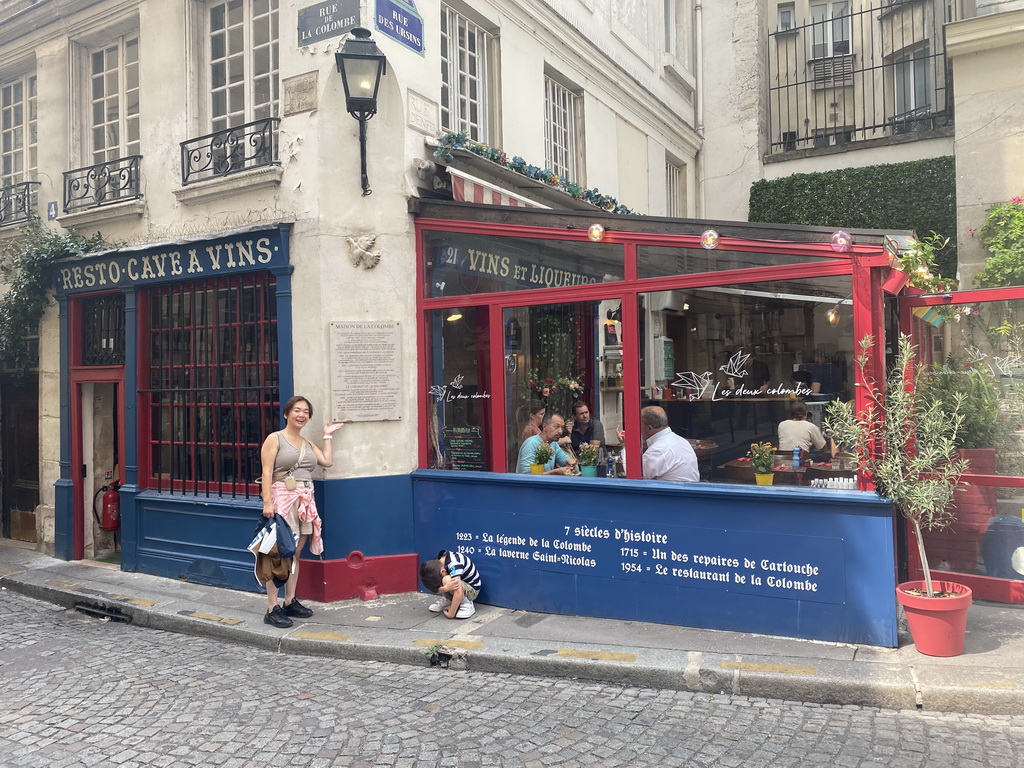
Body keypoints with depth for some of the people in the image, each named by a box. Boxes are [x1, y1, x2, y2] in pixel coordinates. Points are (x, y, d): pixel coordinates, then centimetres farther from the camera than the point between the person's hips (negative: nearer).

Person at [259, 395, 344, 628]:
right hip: (283, 498, -6)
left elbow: (328, 461, 11)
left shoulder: (307, 443, 20)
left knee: (295, 553, 10)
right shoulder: (274, 439, 0)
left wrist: (328, 435, 20)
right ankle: (272, 609, -6)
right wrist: (267, 501, -18)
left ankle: (290, 602, 20)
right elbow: (267, 472, -7)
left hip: (306, 501, 6)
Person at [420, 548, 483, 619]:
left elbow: (458, 593, -38)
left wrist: (451, 614, -30)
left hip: (472, 590, -7)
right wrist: (445, 588, -37)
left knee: (447, 580, -32)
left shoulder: (454, 564, -34)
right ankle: (447, 600, 7)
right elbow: (436, 590, -16)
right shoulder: (437, 563, -12)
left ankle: (467, 604, -15)